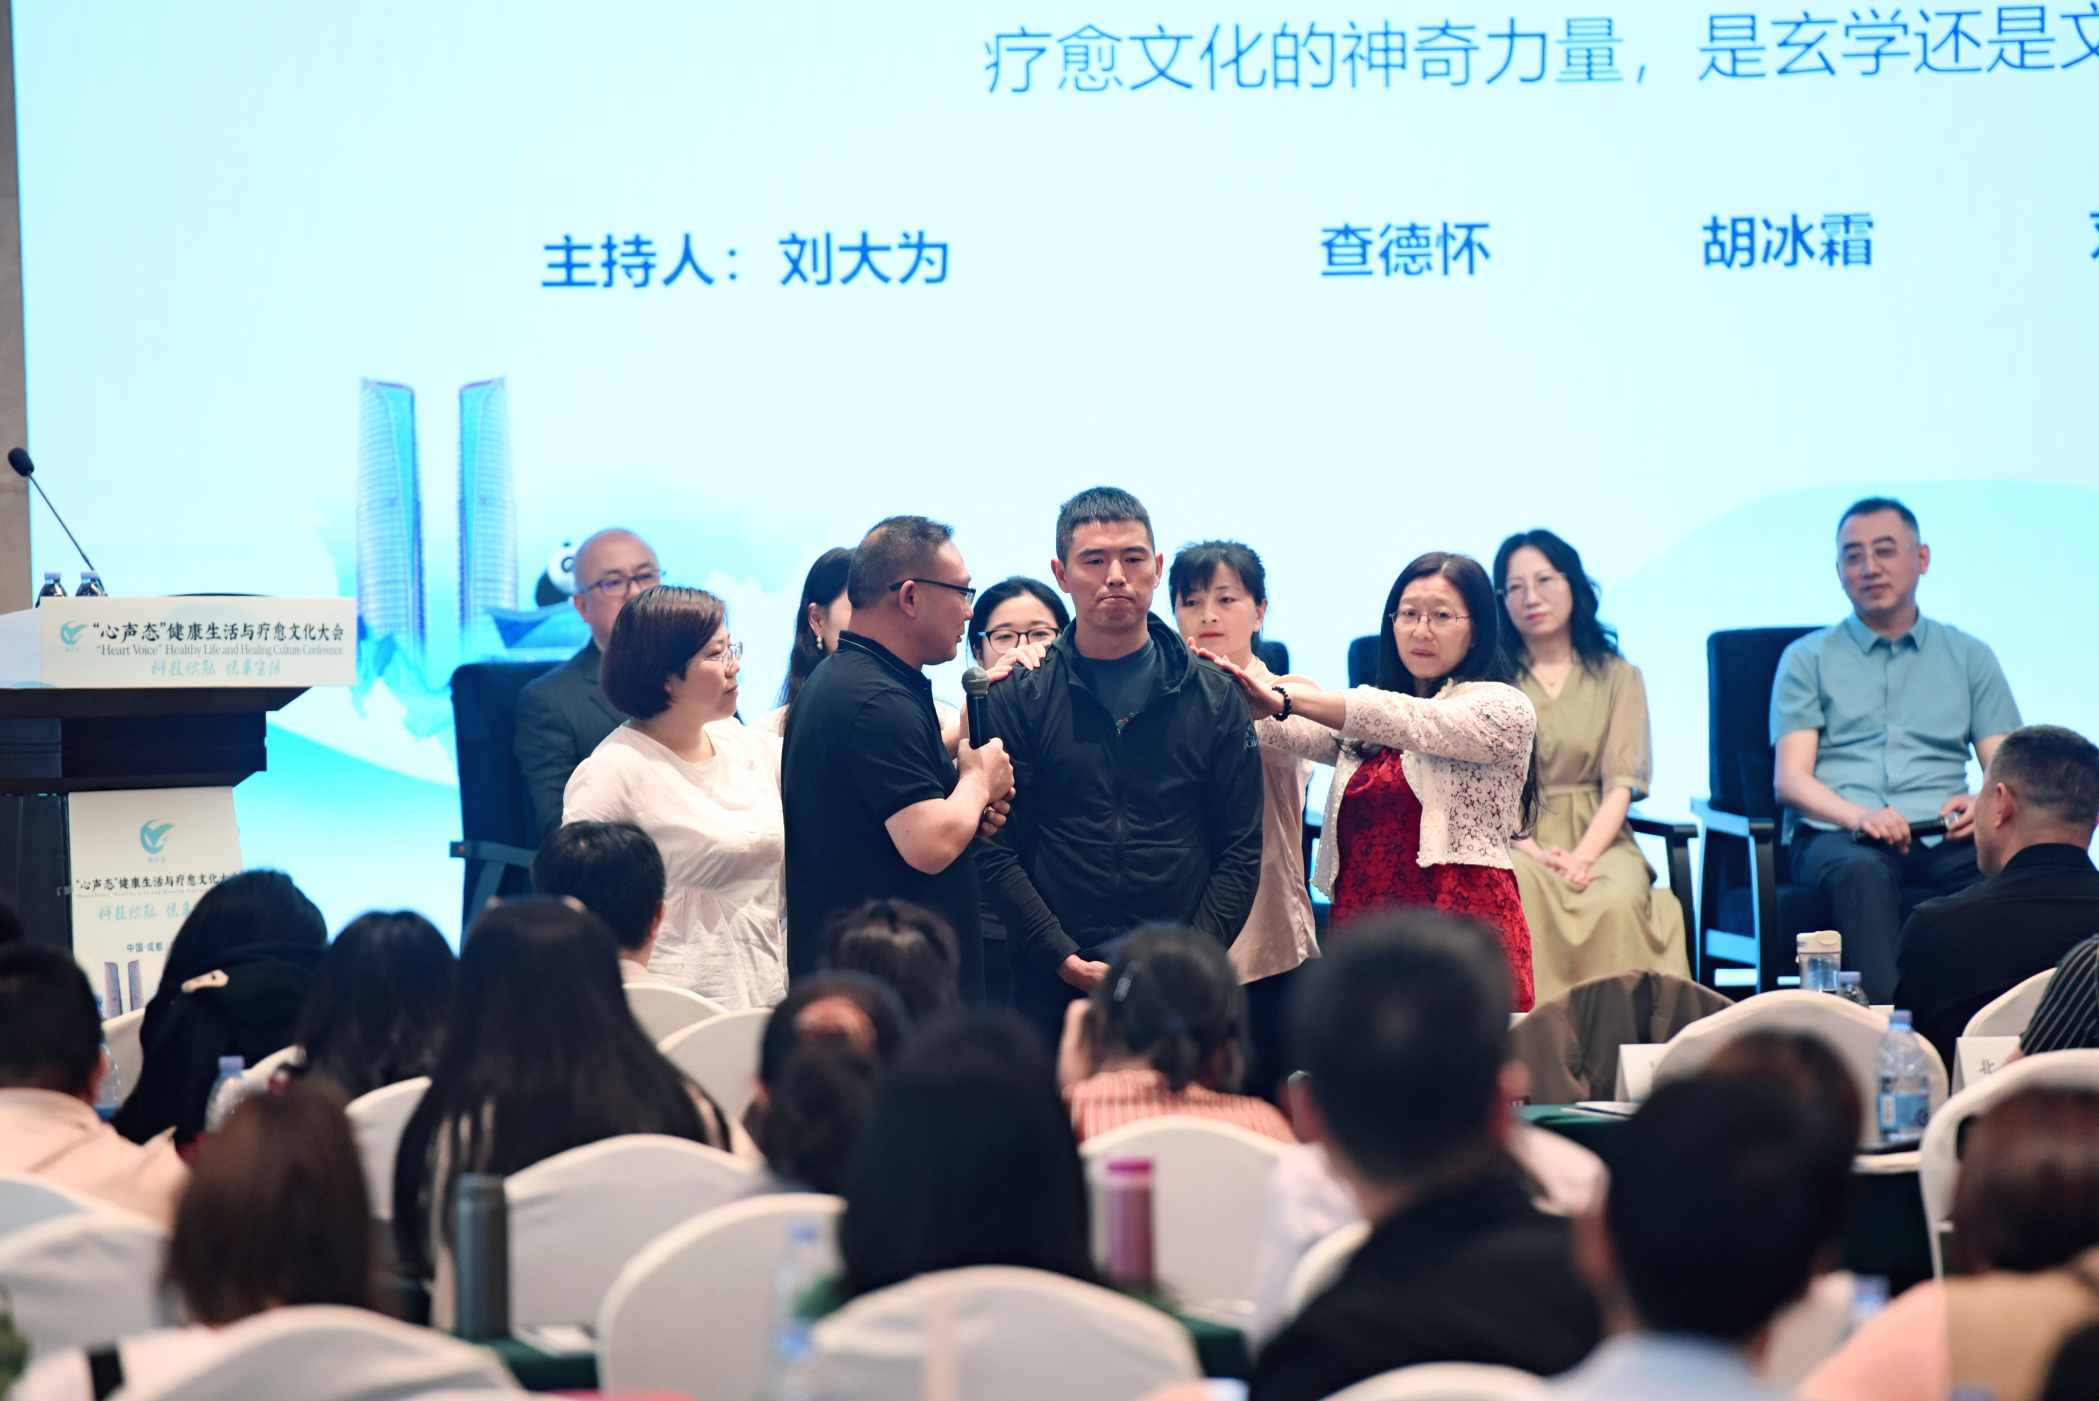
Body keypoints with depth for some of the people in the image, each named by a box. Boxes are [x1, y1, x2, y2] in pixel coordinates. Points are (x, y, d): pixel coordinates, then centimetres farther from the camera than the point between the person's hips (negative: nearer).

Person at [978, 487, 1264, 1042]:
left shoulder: (1212, 698, 8)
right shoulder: (1017, 699, 4)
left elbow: (1240, 850, 6)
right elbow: (997, 851, -1)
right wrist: (1063, 957, -12)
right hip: (1056, 989, -1)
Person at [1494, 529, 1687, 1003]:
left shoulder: (1618, 677, 12)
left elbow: (1621, 784, 2)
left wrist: (1582, 857, -16)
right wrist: (1533, 852, -16)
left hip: (1597, 838, 1)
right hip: (1510, 838, -1)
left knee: (1617, 901, -35)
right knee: (1518, 894, -37)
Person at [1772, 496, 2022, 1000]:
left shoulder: (1969, 657, 21)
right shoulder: (1807, 659, 16)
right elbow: (1790, 780, 4)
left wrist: (1982, 805, -13)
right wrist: (1859, 815, -18)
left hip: (1941, 837, 2)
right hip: (1836, 834, -1)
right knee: (1861, 870, -39)